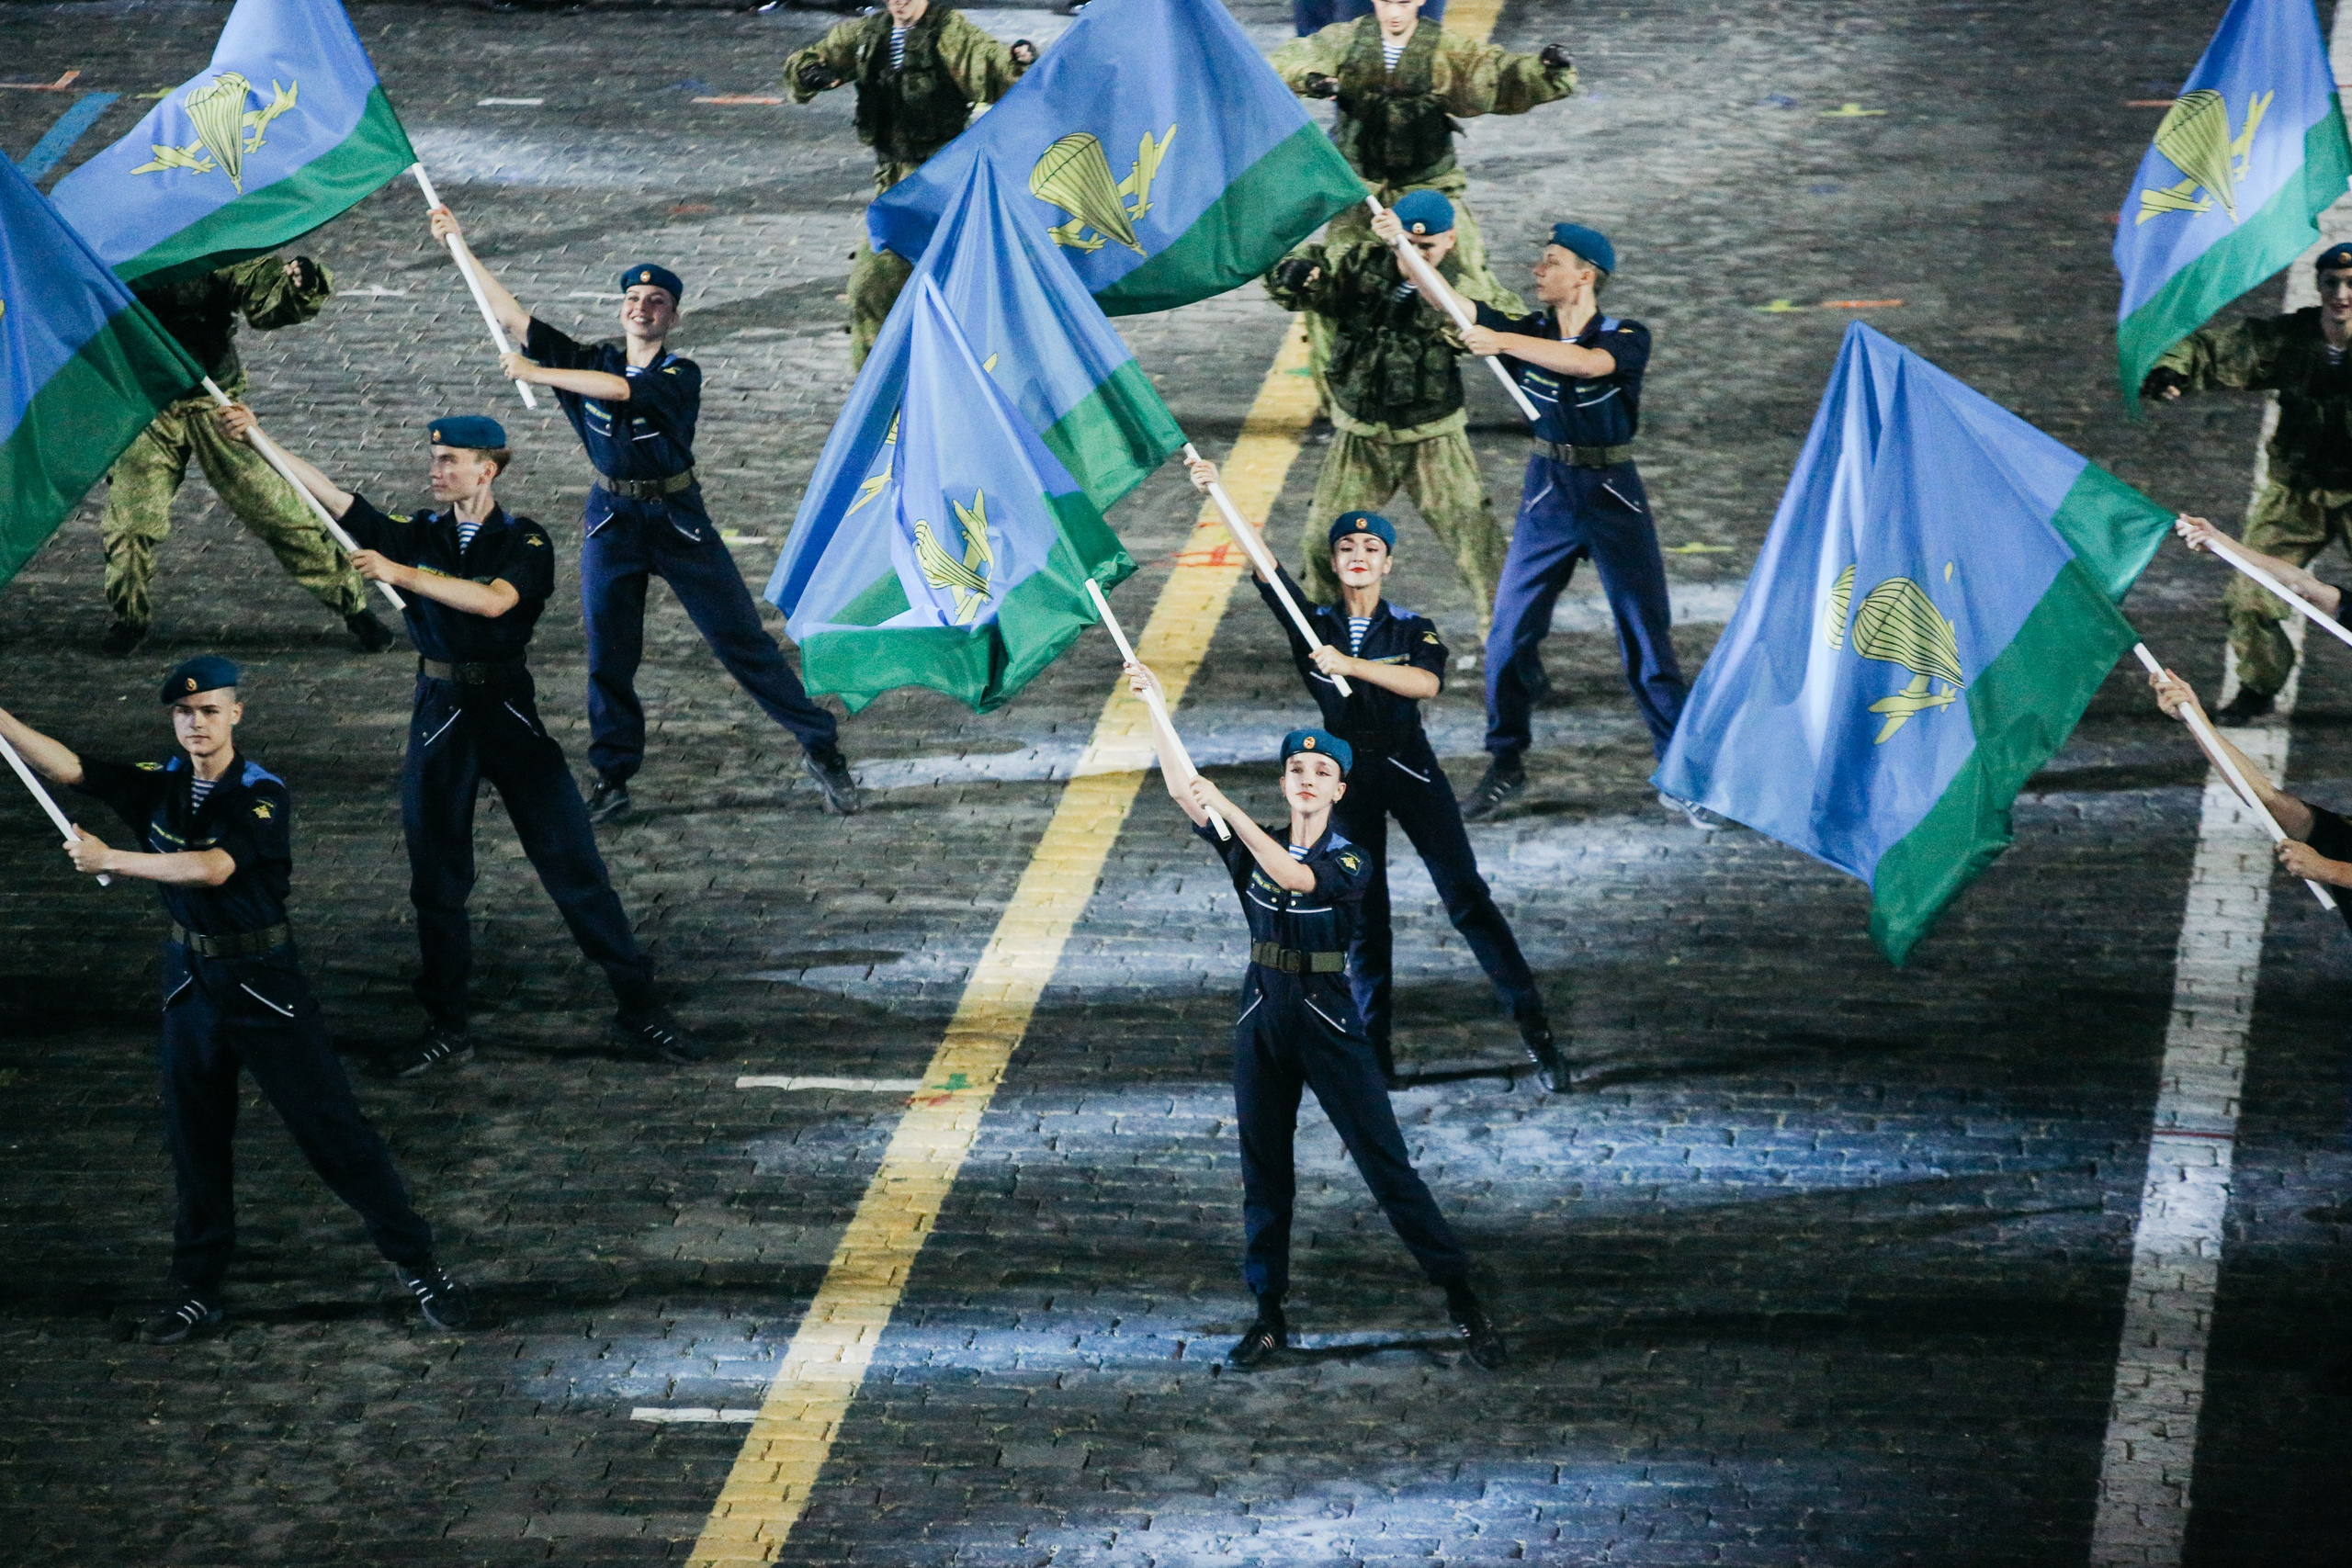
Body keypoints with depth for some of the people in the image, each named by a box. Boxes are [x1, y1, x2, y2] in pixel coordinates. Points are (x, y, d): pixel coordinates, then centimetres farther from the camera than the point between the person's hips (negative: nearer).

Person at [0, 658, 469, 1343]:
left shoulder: (263, 797, -16)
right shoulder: (160, 786, 1)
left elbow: (214, 869, -29)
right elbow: (67, 766, -6)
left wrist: (111, 861, -27)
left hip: (263, 980, -5)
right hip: (190, 979, 5)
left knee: (332, 1126, -3)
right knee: (193, 1139, 12)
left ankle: (416, 1264, 6)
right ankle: (197, 1293, 23)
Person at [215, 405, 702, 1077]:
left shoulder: (525, 542, -4)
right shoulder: (417, 536, 6)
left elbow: (493, 600, -23)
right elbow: (332, 497, 0)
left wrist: (402, 573, -27)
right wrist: (255, 436, -7)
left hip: (510, 713, -3)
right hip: (439, 717, 3)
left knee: (574, 864, -3)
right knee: (437, 879, 6)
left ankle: (638, 1010, 3)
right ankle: (447, 1027, 17)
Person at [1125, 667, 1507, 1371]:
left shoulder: (1349, 862, -7)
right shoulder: (1253, 848, 5)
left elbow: (1295, 877, -28)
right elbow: (1182, 787, -1)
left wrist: (1227, 808, -32)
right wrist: (1153, 703, -10)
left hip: (1328, 1022, -4)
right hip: (1262, 1019, 4)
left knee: (1386, 1162, -4)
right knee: (1264, 1171, 9)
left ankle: (1459, 1294, 0)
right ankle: (1269, 1313, 18)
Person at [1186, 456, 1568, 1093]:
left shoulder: (1413, 630, 0)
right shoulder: (1313, 625, 2)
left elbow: (1426, 682, -20)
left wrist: (1350, 664, -27)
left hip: (1410, 770, -1)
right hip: (1348, 776, 1)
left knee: (1466, 896, -6)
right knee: (1363, 916, 5)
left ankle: (1534, 1027, -4)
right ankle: (1375, 1054, 12)